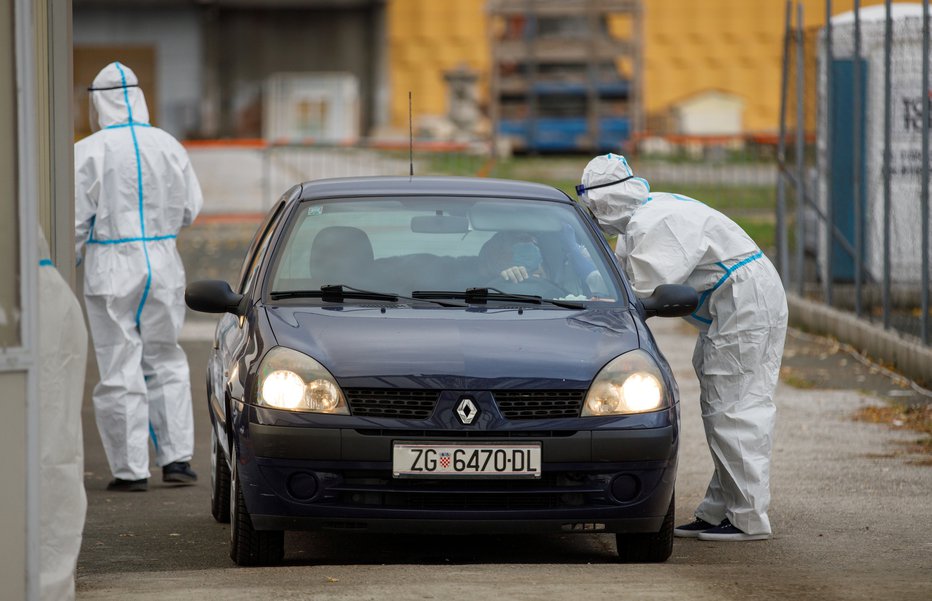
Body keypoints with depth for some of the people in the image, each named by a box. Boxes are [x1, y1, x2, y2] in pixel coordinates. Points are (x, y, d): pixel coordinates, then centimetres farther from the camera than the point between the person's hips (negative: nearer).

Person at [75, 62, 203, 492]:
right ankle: (177, 459, 11)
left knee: (120, 371, 1)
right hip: (162, 263, 4)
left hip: (111, 267, -4)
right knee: (166, 363, 15)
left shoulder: (88, 152, -11)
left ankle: (131, 470, 2)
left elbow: (76, 220, -9)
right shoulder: (168, 146, 2)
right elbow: (190, 209, 9)